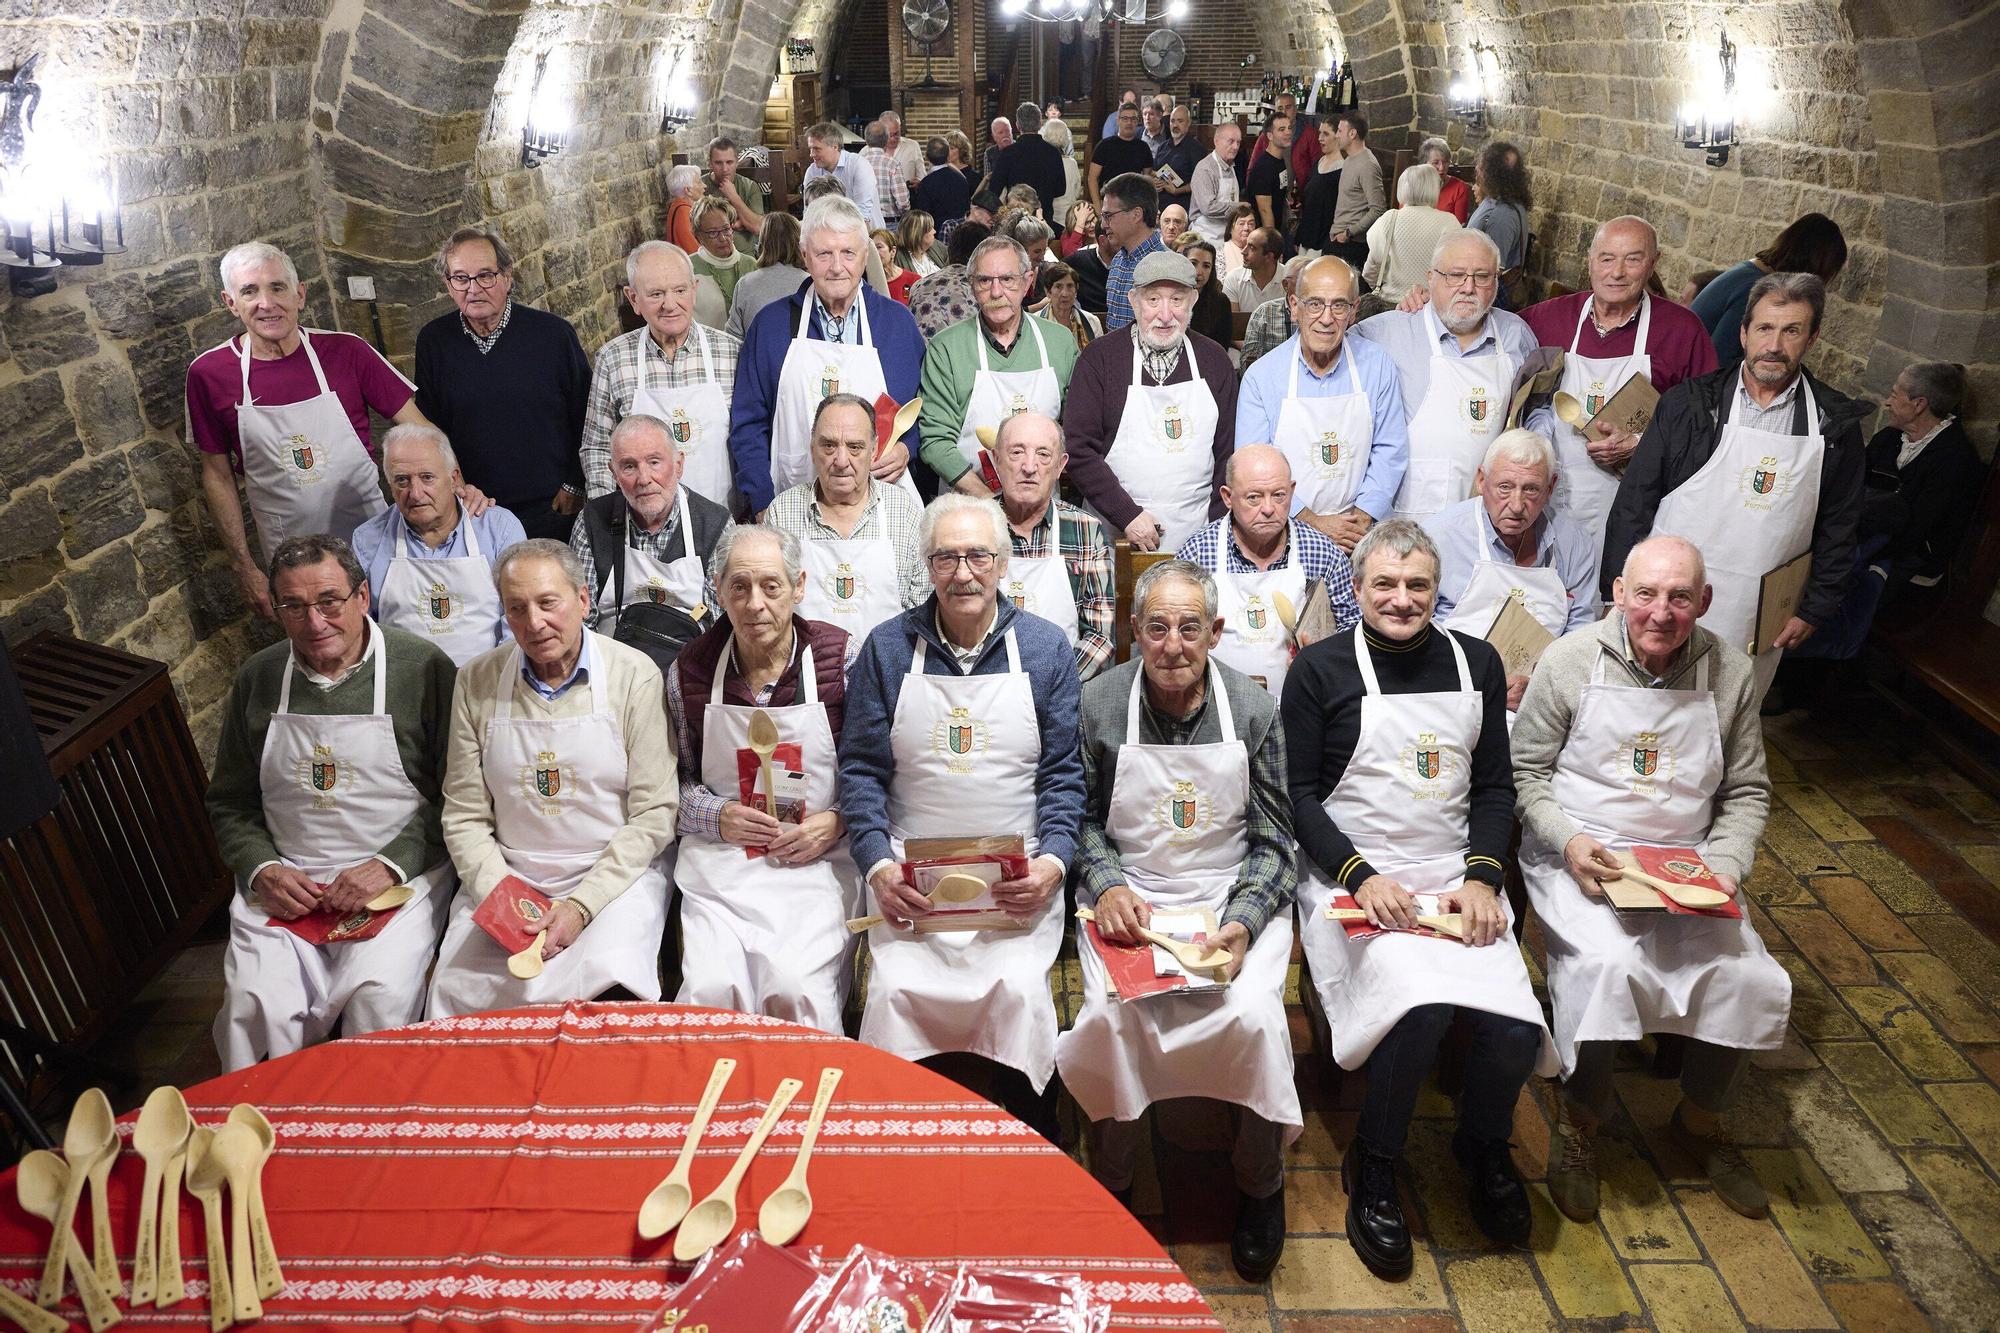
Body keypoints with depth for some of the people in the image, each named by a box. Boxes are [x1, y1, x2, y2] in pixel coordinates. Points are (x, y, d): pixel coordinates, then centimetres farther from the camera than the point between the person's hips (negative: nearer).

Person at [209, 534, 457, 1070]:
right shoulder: (257, 680, 7)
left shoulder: (422, 669, -7)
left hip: (400, 876, -3)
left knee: (381, 996, -27)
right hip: (284, 882, 4)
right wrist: (261, 870, -2)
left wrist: (391, 865, -15)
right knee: (256, 1005, -19)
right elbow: (230, 802, 16)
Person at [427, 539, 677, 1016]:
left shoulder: (634, 675, -6)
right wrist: (501, 897, -11)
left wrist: (582, 906, -15)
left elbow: (654, 814, -8)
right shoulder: (477, 682, 4)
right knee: (453, 992, -21)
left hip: (617, 873, -2)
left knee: (610, 987, -28)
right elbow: (465, 816, 5)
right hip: (505, 877, 3)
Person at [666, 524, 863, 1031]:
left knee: (797, 989, -23)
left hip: (819, 859, -1)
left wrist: (837, 822, -10)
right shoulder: (689, 670, 4)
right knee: (710, 989, -21)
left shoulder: (843, 657, -1)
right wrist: (719, 816, -6)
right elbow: (675, 781, 13)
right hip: (719, 863, 2)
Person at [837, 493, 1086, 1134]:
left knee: (1019, 992, -21)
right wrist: (877, 864, -10)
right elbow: (861, 769, 4)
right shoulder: (887, 648, 5)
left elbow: (1063, 773, 5)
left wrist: (1053, 861, -10)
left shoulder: (1045, 648, 5)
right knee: (895, 991, -20)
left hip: (1018, 883, 0)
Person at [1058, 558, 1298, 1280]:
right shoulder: (1099, 704, -3)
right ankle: (1112, 1184, 2)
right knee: (1111, 1015, -27)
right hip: (1129, 900, 0)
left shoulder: (1255, 708, -3)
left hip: (1236, 895, 0)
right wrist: (1106, 886, -12)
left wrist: (1243, 924, -15)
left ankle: (1260, 1184, 5)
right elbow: (1082, 819, 7)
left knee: (1254, 1017, -26)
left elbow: (1274, 841, 0)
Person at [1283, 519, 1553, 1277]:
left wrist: (1482, 877, -3)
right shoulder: (1321, 669, -1)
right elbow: (1299, 794, -2)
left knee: (1514, 1026, -18)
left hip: (1458, 877, 4)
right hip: (1356, 882, -3)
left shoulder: (1477, 664, 11)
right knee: (1420, 1007, -29)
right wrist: (1362, 877, -14)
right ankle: (1373, 1169, 0)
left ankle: (1484, 1147, 19)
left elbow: (1495, 786, 12)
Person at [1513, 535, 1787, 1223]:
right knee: (1604, 966, -30)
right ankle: (1576, 1122, -2)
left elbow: (1747, 791, 11)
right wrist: (1568, 841, -17)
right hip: (1581, 856, -3)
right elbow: (1526, 772, -1)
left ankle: (1700, 1122, 14)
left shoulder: (1730, 672, 2)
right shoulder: (1570, 660, -7)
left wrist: (1725, 864, -6)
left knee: (1750, 979, -17)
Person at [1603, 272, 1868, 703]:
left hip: (1757, 625, 1)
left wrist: (1814, 610, 7)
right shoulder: (1689, 402, -2)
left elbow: (1839, 526, 10)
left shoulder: (1836, 424, 3)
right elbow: (1635, 499, -1)